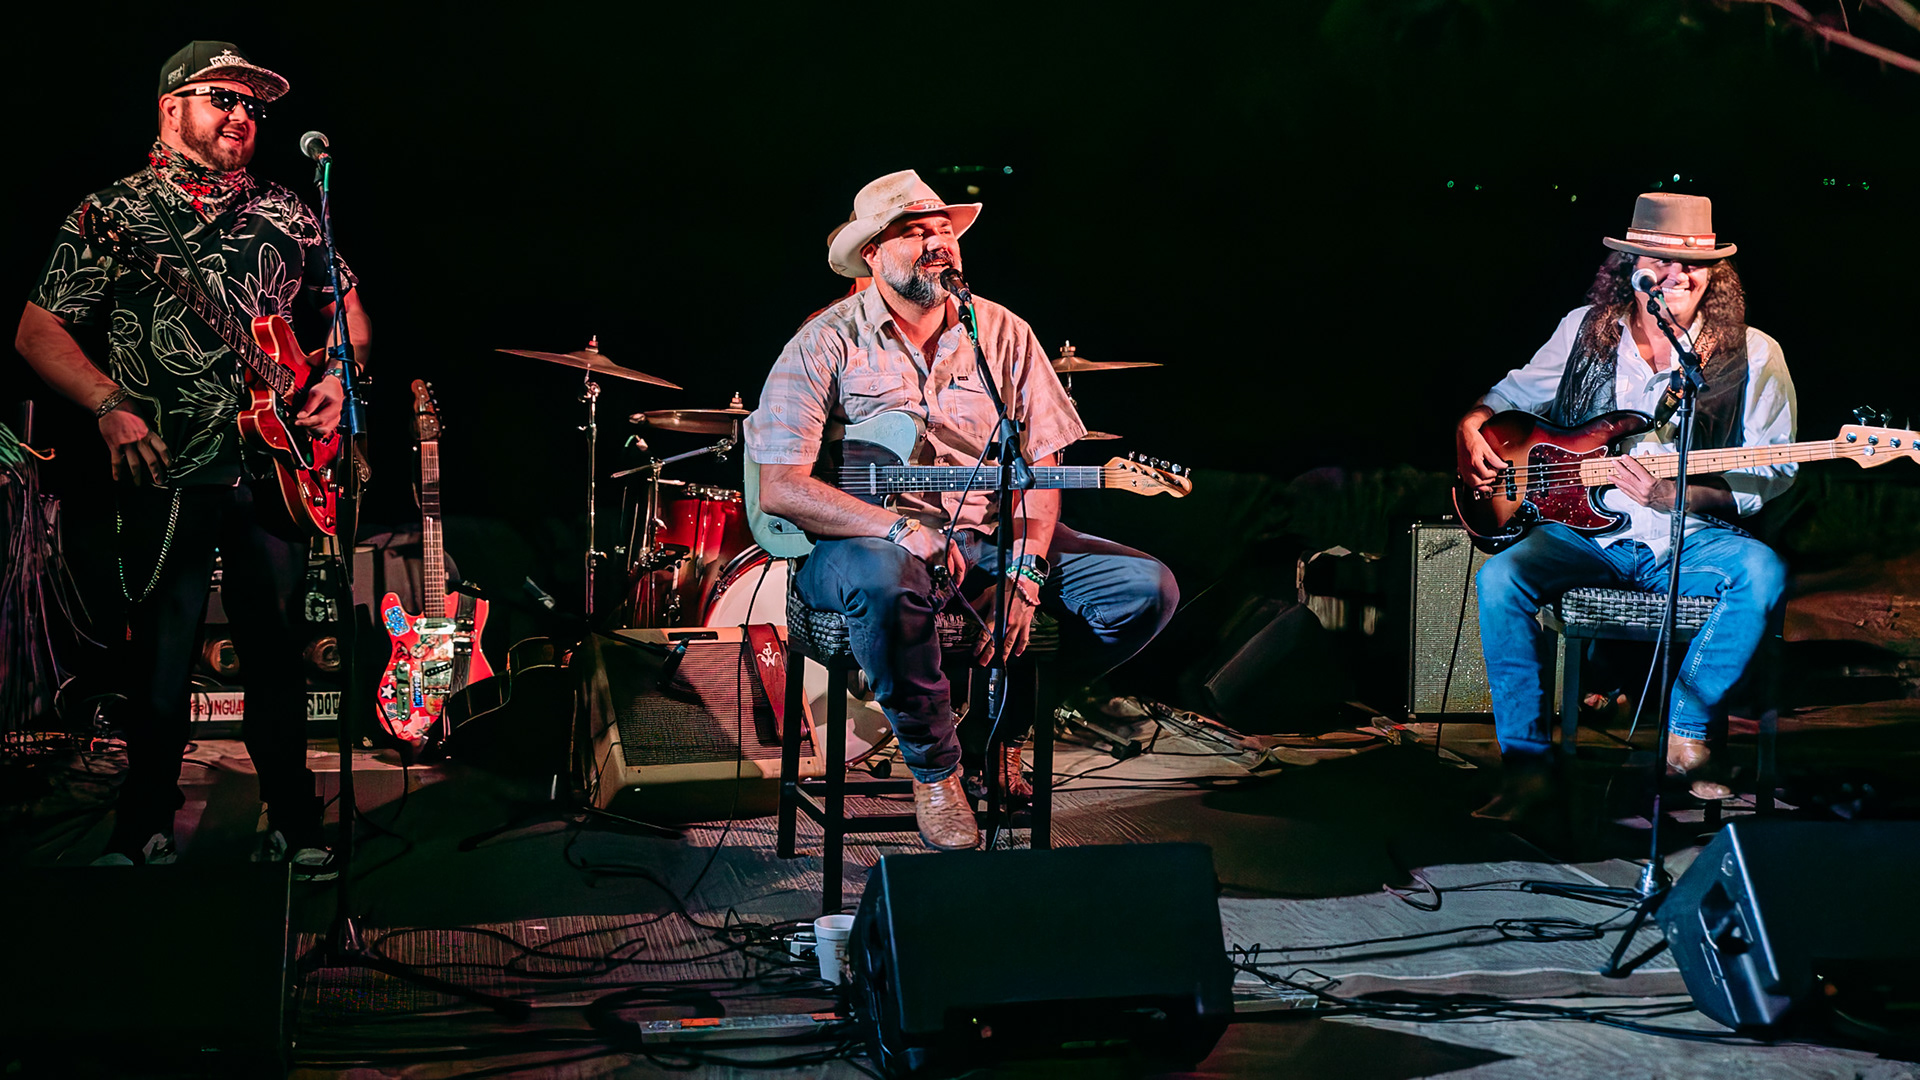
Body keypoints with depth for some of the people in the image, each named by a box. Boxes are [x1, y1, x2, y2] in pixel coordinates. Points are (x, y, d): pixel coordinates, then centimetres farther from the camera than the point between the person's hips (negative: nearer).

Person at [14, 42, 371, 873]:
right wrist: (111, 408, -13)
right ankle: (146, 830, 18)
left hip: (273, 468, 3)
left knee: (278, 650, 7)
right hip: (164, 472, -3)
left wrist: (338, 376, 3)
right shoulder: (113, 213, 2)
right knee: (160, 658, 2)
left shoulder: (286, 214, 12)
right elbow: (39, 333, 0)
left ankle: (293, 826, 19)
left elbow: (346, 308, 22)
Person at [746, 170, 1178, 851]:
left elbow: (1039, 466, 5)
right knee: (886, 582, -42)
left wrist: (1025, 575, -13)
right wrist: (902, 529, -27)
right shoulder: (827, 344, -6)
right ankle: (934, 765, -15)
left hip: (991, 536, 5)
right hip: (865, 535, -4)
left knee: (1149, 589, -11)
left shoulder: (1003, 335, 7)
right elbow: (779, 488, -15)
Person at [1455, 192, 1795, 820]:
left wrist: (1676, 496, -19)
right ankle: (1527, 764, -16)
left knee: (1763, 574, -33)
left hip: (1692, 538, -1)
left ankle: (1688, 734, -14)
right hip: (1587, 530, 1)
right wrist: (1472, 426, 2)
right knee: (1500, 579, -27)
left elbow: (1768, 477, -4)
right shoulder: (1587, 329, 7)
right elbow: (1518, 390, 24)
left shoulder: (1751, 355, -1)